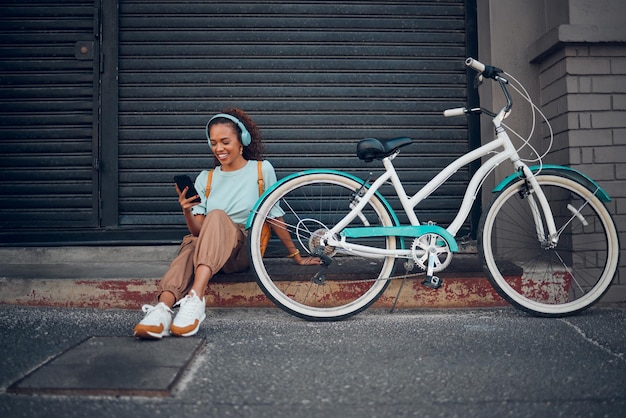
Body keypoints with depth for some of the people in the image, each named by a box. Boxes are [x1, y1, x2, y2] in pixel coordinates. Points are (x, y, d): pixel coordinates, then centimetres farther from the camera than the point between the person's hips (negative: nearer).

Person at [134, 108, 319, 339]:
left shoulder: (262, 169, 6)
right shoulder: (205, 179, 14)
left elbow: (275, 217, 12)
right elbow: (198, 231, 6)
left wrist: (297, 257, 16)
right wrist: (187, 212, -15)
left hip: (246, 251, -2)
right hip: (209, 254, 3)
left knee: (216, 216, -33)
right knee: (191, 245, -34)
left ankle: (195, 299, -52)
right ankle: (162, 310, -56)